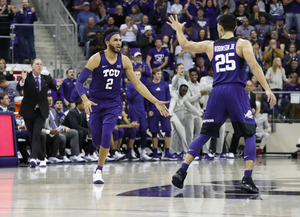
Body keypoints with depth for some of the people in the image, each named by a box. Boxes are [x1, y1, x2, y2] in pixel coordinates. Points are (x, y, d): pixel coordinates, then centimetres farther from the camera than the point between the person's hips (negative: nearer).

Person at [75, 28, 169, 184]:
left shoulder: (124, 61, -3)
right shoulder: (97, 59, -12)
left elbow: (137, 84, 3)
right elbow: (79, 82, -13)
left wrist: (156, 102, -3)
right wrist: (85, 100, -30)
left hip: (113, 104, 1)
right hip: (96, 103, -1)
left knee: (106, 134, -22)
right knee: (96, 141, 4)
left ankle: (99, 171, -10)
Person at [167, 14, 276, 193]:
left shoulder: (210, 45, 14)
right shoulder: (243, 44, 5)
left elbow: (185, 45, 24)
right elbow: (254, 66, -9)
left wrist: (179, 29, 44)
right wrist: (267, 89, -12)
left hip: (217, 91, 3)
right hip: (237, 91, -3)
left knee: (205, 135, 12)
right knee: (250, 135, 6)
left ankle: (182, 171, 0)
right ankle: (247, 179, -10)